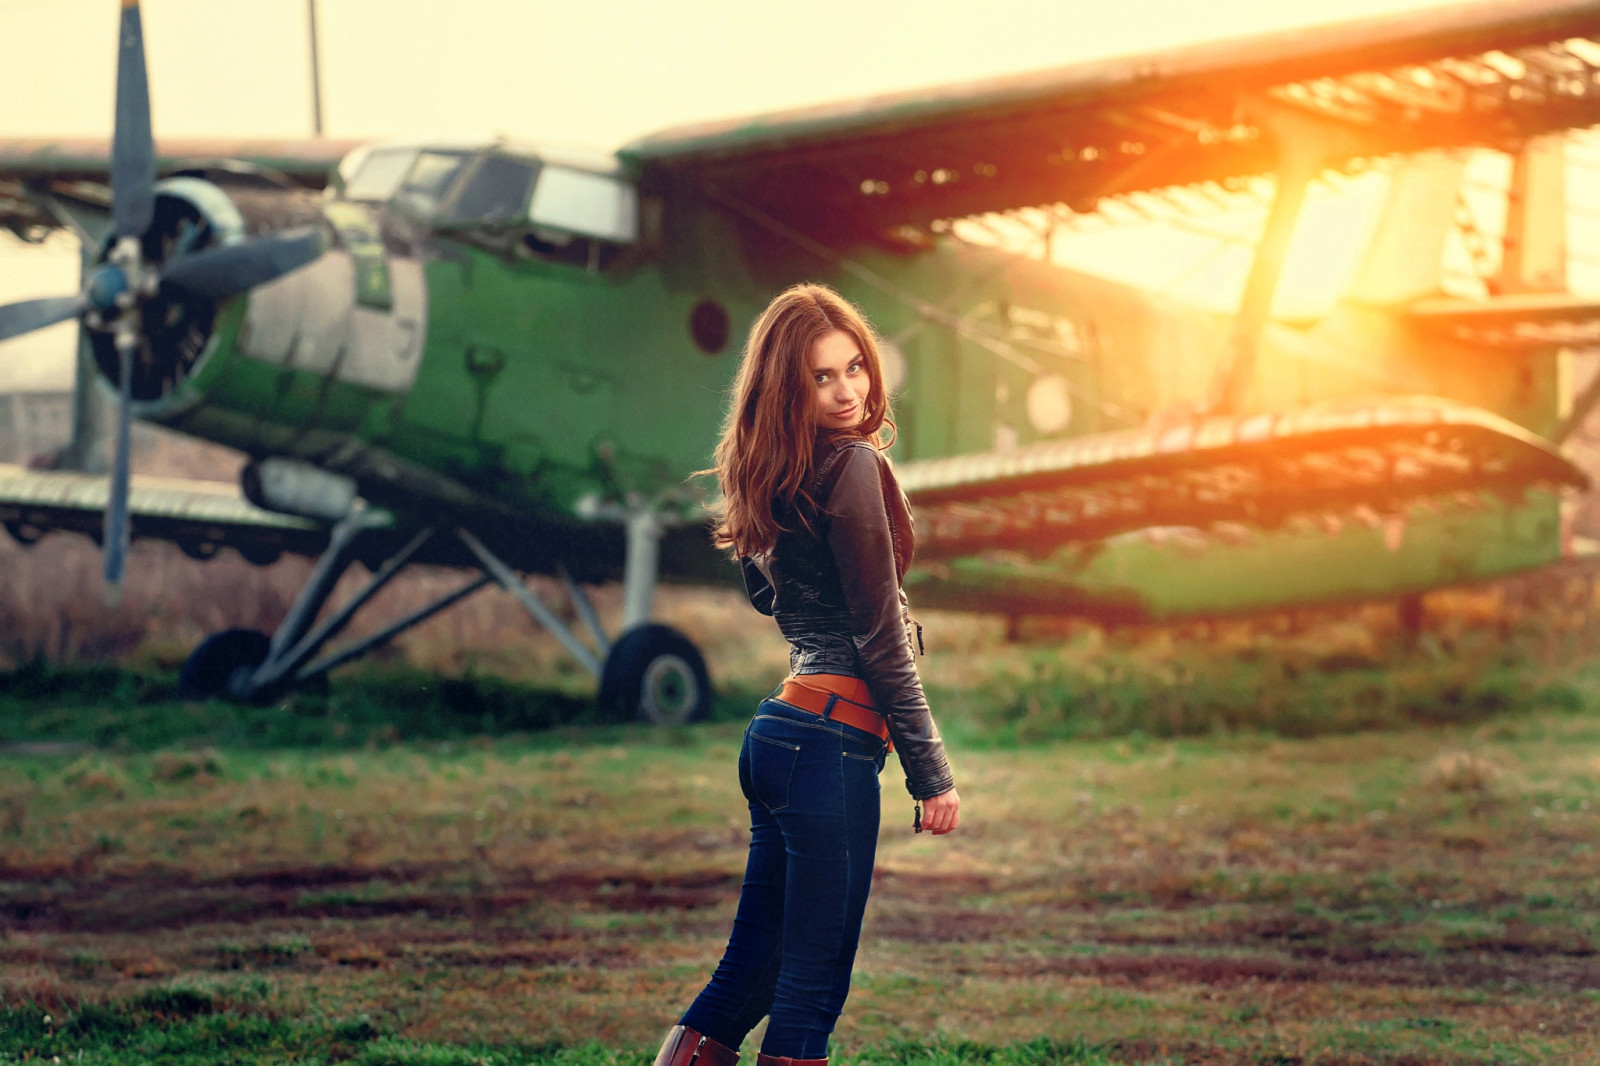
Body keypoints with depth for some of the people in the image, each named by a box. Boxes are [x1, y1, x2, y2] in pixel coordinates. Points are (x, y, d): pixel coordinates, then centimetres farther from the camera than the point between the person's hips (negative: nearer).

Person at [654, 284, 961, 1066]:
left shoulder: (771, 477, 13)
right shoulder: (852, 467, -11)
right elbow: (878, 636, -13)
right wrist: (930, 773, -10)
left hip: (775, 734, 9)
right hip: (833, 743, -9)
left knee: (752, 966, 14)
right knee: (811, 987, -5)